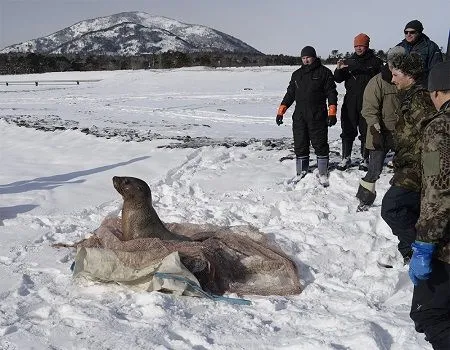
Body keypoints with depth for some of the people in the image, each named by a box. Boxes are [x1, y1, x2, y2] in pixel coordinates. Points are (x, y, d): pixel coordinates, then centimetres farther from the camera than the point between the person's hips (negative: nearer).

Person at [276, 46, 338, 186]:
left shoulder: (324, 72, 2)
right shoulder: (297, 74, 15)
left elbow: (331, 93, -2)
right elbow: (290, 94, 18)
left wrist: (332, 113, -12)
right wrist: (281, 111, 9)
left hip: (318, 116, -4)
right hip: (299, 117, 4)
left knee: (320, 144, -1)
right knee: (300, 145, 6)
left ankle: (323, 174, 10)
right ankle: (301, 173, 17)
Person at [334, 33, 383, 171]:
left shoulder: (375, 62, 4)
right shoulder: (349, 61, 11)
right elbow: (338, 79, 7)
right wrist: (339, 70, -13)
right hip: (350, 102, 2)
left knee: (366, 131, 3)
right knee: (348, 130, 4)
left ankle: (365, 158, 14)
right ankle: (346, 158, 12)